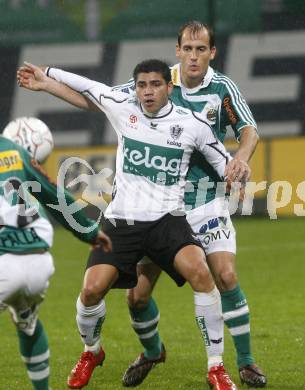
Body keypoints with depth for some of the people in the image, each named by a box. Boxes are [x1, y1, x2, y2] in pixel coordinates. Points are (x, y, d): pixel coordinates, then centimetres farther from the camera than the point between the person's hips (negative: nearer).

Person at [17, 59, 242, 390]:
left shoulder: (192, 124, -2)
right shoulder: (122, 108, 2)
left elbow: (223, 163, 10)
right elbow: (88, 93, 20)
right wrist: (44, 80, 25)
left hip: (167, 219, -2)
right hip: (121, 221, 2)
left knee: (200, 272, -29)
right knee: (92, 290, -14)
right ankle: (91, 353, 22)